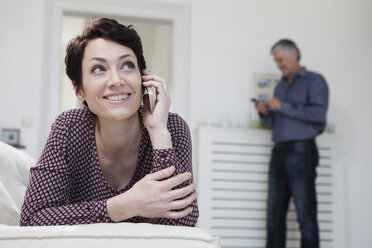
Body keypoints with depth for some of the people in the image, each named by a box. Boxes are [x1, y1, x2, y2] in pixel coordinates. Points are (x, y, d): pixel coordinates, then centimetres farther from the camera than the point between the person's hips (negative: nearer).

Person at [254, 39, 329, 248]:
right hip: (279, 152, 7)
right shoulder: (281, 86, 23)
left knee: (306, 214, -7)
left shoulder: (314, 81, 2)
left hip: (301, 151, -7)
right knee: (275, 213, 5)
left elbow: (318, 113, -14)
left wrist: (283, 107, -12)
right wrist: (265, 113, 3)